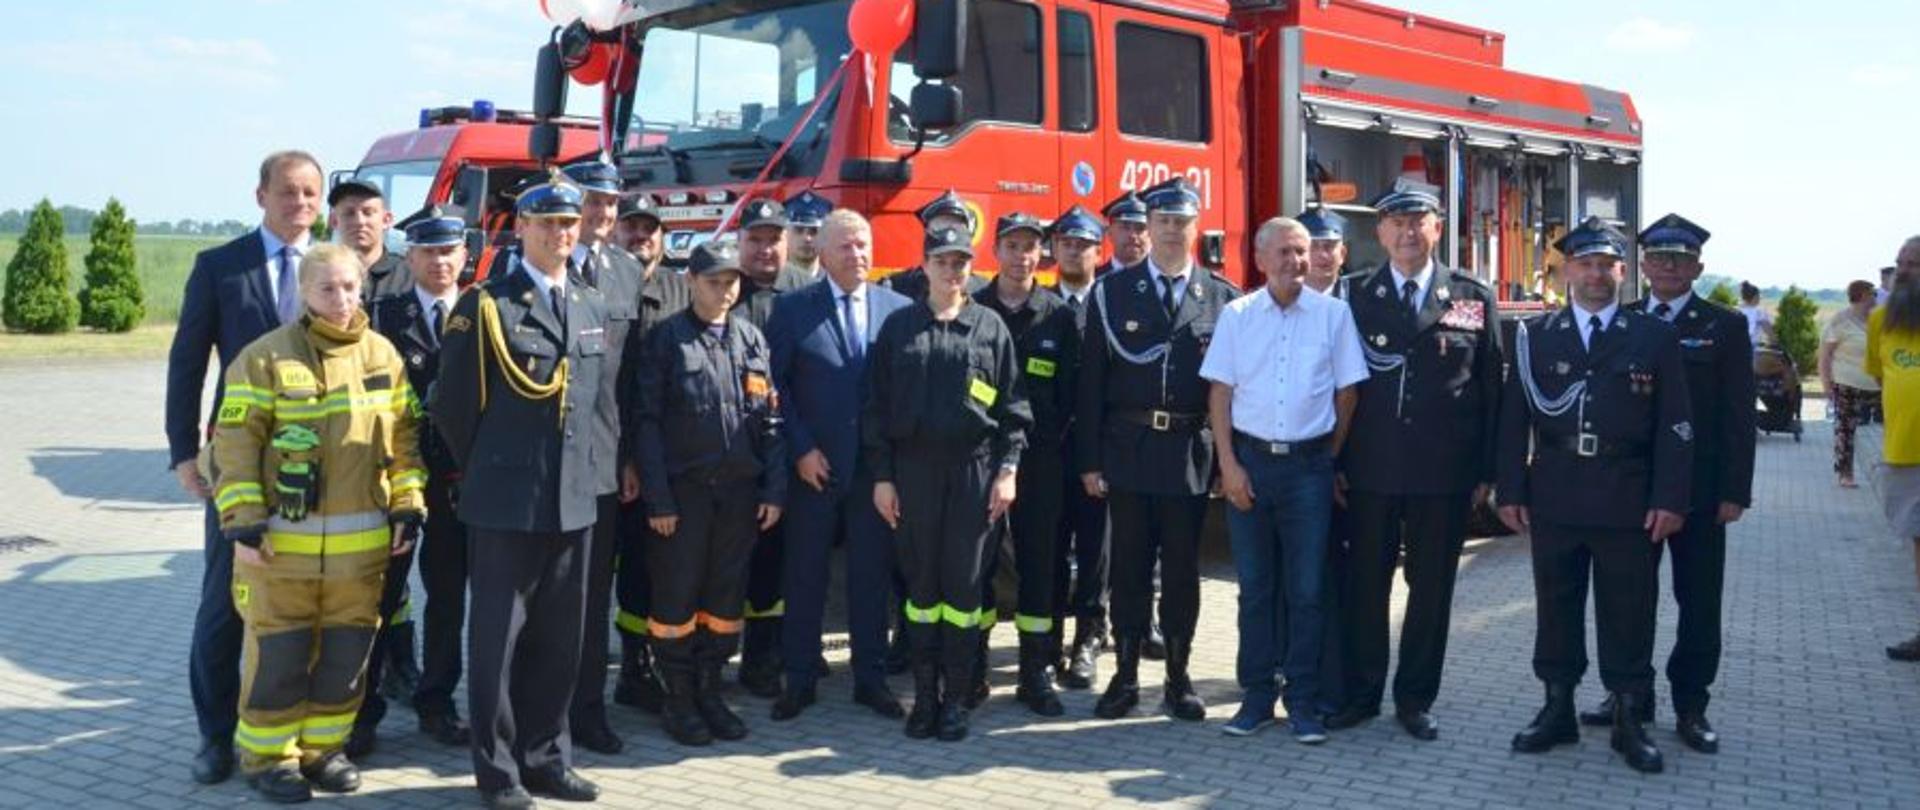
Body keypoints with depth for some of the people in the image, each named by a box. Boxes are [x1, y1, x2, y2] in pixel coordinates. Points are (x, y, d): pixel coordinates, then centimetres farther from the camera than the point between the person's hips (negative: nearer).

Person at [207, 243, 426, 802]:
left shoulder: (383, 355, 6)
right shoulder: (266, 357, -5)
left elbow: (403, 437, 11)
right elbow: (235, 443, -6)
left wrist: (408, 506, 5)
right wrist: (242, 521, -11)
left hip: (362, 543, 4)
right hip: (282, 541, -3)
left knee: (346, 653, 10)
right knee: (280, 654, 3)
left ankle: (322, 746, 26)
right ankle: (267, 754, 20)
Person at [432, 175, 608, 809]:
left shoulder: (593, 306, 12)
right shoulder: (484, 304, -6)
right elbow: (452, 403, -3)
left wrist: (581, 468, 13)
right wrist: (486, 470, 4)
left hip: (574, 500, 5)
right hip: (506, 502, -5)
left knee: (559, 639, 12)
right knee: (498, 639, 4)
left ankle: (546, 758, 24)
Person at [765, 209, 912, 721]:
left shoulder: (899, 309, 3)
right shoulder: (793, 309, 0)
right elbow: (776, 385, -2)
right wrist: (800, 449, -9)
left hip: (876, 466, 1)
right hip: (814, 466, -1)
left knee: (872, 574, 8)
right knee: (803, 575, 6)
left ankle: (870, 677, 19)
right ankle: (799, 679, 17)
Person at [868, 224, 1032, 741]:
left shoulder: (990, 328, 5)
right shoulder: (899, 327, 6)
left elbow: (1012, 406, 4)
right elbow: (877, 405, 5)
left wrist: (1007, 469, -4)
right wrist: (882, 475, 0)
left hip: (974, 468, -1)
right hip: (914, 467, 1)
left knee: (964, 583, 2)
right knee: (921, 581, 5)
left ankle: (956, 697, 11)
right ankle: (924, 694, 15)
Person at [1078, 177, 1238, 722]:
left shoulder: (1223, 298, 4)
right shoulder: (1111, 292, 3)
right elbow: (1091, 382, 1)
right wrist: (1089, 460, -4)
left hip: (1191, 453, 0)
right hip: (1128, 448, 0)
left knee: (1182, 570, 8)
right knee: (1130, 568, 7)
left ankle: (1178, 678, 19)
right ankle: (1125, 675, 17)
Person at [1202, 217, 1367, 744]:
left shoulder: (1333, 314, 0)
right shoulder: (1236, 315, 2)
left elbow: (1347, 392, 4)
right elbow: (1220, 393, 2)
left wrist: (1332, 459, 4)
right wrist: (1228, 463, -5)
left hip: (1310, 464, -1)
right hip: (1249, 462, 1)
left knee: (1306, 590, 3)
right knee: (1255, 587, 8)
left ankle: (1303, 701, 12)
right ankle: (1257, 696, 18)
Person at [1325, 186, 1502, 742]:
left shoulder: (1474, 298, 5)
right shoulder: (1356, 297, 4)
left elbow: (1490, 388, 5)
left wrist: (1486, 471, 1)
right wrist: (1337, 462, -1)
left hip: (1445, 472, 0)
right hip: (1370, 469, 0)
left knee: (1431, 588, 8)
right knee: (1365, 584, 6)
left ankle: (1415, 698, 21)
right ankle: (1360, 692, 20)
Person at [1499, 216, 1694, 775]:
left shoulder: (1655, 338, 3)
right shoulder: (1535, 336, 6)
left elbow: (1674, 425, 0)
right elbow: (1514, 419, 5)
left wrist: (1670, 499, -7)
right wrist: (1510, 491, -1)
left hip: (1630, 503, -1)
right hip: (1555, 500, 1)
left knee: (1628, 614, 5)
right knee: (1556, 608, 10)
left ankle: (1629, 718, 18)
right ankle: (1557, 709, 22)